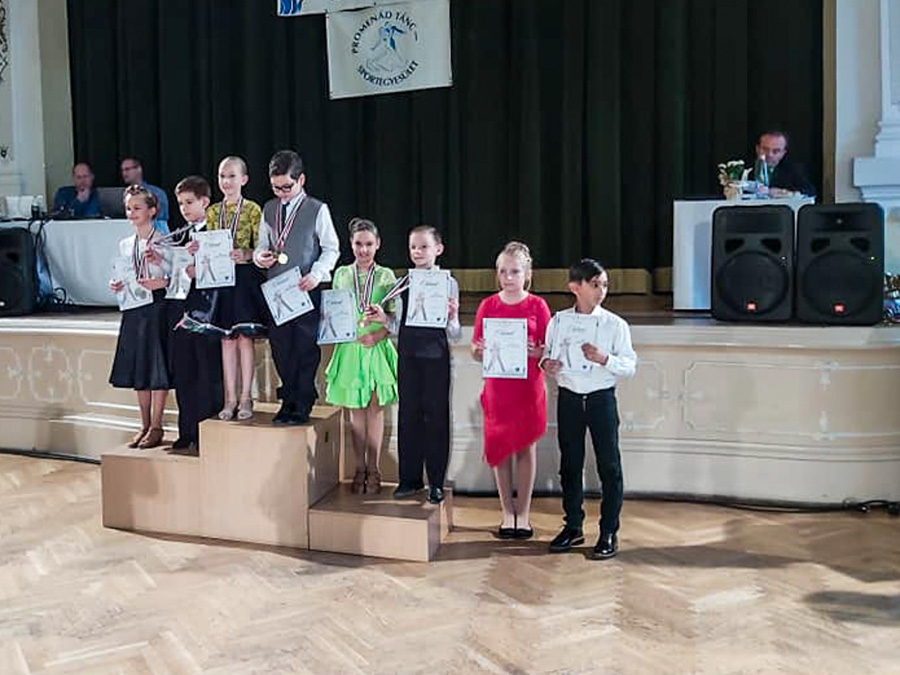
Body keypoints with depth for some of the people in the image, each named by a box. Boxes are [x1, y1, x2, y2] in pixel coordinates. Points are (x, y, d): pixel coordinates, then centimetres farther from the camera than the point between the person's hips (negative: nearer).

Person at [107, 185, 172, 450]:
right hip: (133, 309, 6)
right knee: (137, 367, 9)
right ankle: (145, 425, 19)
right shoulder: (125, 245, 13)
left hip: (157, 307, -6)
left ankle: (156, 427, 6)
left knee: (158, 368, -2)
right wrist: (117, 286, -1)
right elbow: (123, 277, 19)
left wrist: (160, 283, -25)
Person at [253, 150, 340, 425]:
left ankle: (303, 405, 9)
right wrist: (260, 256, -4)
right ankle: (288, 400, 21)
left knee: (306, 348, -1)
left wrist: (316, 274, -15)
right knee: (280, 347, 8)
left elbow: (331, 248, -1)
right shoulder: (269, 209, 12)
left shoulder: (317, 209, -2)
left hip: (306, 289, -4)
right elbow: (262, 245, 19)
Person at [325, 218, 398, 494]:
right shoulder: (341, 274, 8)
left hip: (378, 347, -1)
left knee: (375, 408, 3)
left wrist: (377, 335, -15)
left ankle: (373, 469, 11)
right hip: (350, 348, 1)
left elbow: (394, 316, 1)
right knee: (356, 409, 6)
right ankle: (359, 469, 14)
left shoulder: (386, 275, 3)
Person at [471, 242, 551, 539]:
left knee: (526, 447, 5)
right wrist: (480, 350, -15)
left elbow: (549, 349, 0)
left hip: (529, 386, -1)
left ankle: (523, 513, 16)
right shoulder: (487, 305, 4)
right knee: (499, 447, 5)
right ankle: (507, 512, 18)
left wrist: (537, 352, -21)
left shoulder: (537, 305, 0)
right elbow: (476, 350, 7)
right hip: (497, 386, 1)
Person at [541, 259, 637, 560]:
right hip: (568, 398, 2)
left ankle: (609, 533, 15)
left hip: (601, 398, -2)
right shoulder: (557, 322, 2)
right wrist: (547, 365, -13)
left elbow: (630, 366, -6)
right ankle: (573, 526, 27)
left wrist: (604, 358, -23)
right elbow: (547, 354, 10)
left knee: (609, 466, 2)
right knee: (570, 464, 11)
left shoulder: (615, 325, -5)